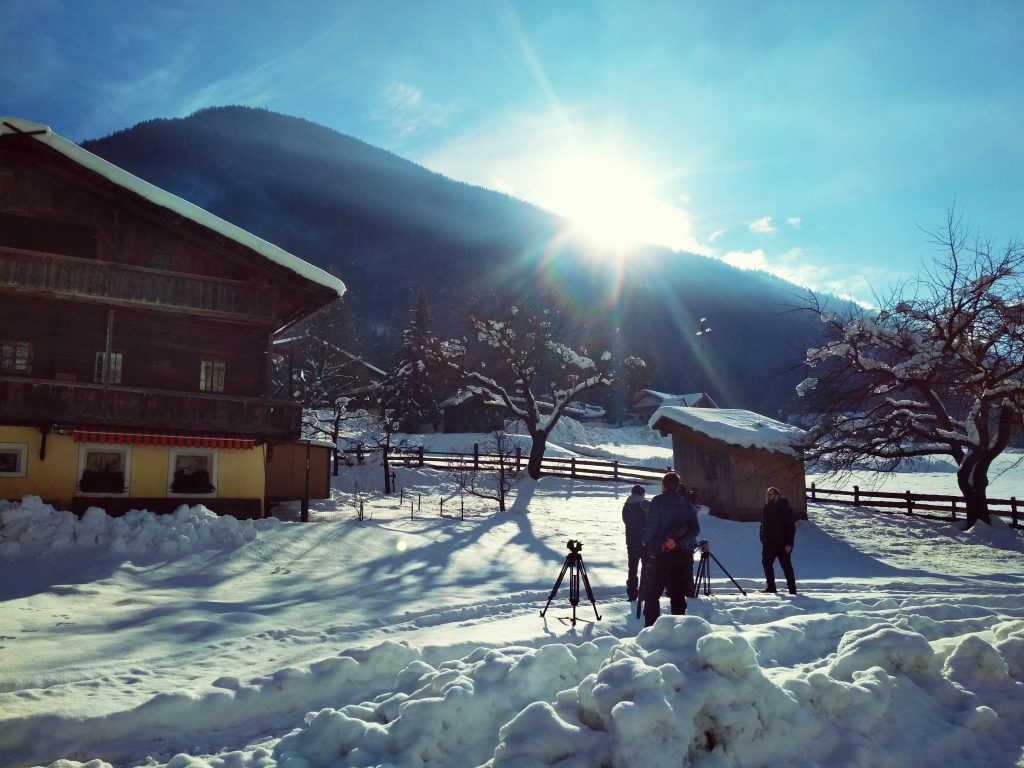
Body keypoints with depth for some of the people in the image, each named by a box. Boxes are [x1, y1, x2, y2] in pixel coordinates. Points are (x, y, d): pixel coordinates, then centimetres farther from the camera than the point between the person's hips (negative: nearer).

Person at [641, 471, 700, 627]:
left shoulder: (657, 502, -6)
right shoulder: (686, 503, 7)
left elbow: (651, 527, -11)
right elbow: (695, 529, 0)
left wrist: (646, 541, 7)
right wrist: (678, 541, -7)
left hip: (660, 553, -4)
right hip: (683, 554, 4)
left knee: (652, 594, 4)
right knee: (678, 594, 11)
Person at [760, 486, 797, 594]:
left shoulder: (785, 509, -10)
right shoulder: (766, 509, 12)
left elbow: (791, 527, -13)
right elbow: (763, 526, 21)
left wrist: (789, 543, -19)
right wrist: (763, 540, 14)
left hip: (782, 544, -7)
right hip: (768, 543, 7)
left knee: (786, 565, -4)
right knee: (766, 563, 8)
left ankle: (792, 589, 2)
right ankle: (770, 587, 17)